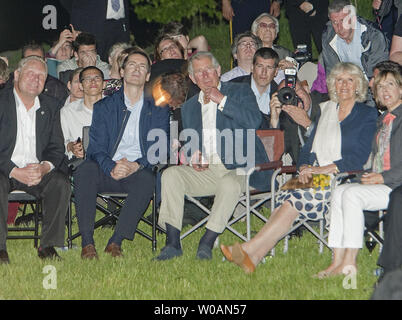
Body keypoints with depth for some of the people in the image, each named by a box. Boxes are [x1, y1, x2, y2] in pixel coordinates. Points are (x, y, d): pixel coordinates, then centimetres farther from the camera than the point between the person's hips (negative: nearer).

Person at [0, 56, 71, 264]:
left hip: (38, 171, 4)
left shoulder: (50, 106, 12)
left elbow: (56, 149, 8)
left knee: (61, 183, -25)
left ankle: (48, 245, -17)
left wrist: (43, 168, -15)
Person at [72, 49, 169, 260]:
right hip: (107, 170, 1)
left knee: (147, 180, -36)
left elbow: (160, 148, 4)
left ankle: (116, 242, -34)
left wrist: (136, 165, -16)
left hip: (138, 171, -1)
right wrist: (111, 167, -19)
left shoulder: (158, 110, 15)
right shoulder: (104, 106, 15)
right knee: (84, 171, -32)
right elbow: (96, 147, 3)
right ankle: (87, 242, -33)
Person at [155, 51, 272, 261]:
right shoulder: (189, 107, 21)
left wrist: (222, 101, -11)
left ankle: (207, 243, -27)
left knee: (230, 185, -37)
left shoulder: (240, 92, 7)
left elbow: (254, 121, -11)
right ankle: (173, 243, -22)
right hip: (204, 171, 4)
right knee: (170, 174, -20)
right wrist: (193, 155, 0)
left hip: (236, 169, -4)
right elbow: (188, 144, 25)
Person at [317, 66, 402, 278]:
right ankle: (338, 260, -21)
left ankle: (349, 262, -24)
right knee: (340, 191, -15)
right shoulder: (383, 120, 21)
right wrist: (370, 176, 2)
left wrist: (383, 177, -15)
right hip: (379, 183, 8)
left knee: (352, 194, -26)